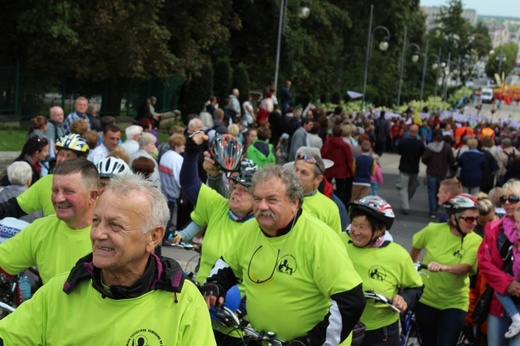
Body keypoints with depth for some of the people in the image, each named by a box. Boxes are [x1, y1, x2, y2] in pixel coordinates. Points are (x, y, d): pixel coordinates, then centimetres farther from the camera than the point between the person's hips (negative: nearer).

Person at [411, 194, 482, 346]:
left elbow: (465, 267, -29)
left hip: (454, 303, -2)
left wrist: (444, 267, -48)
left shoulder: (475, 241, -14)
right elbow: (416, 248, 9)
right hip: (426, 298, 2)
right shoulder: (433, 230, -11)